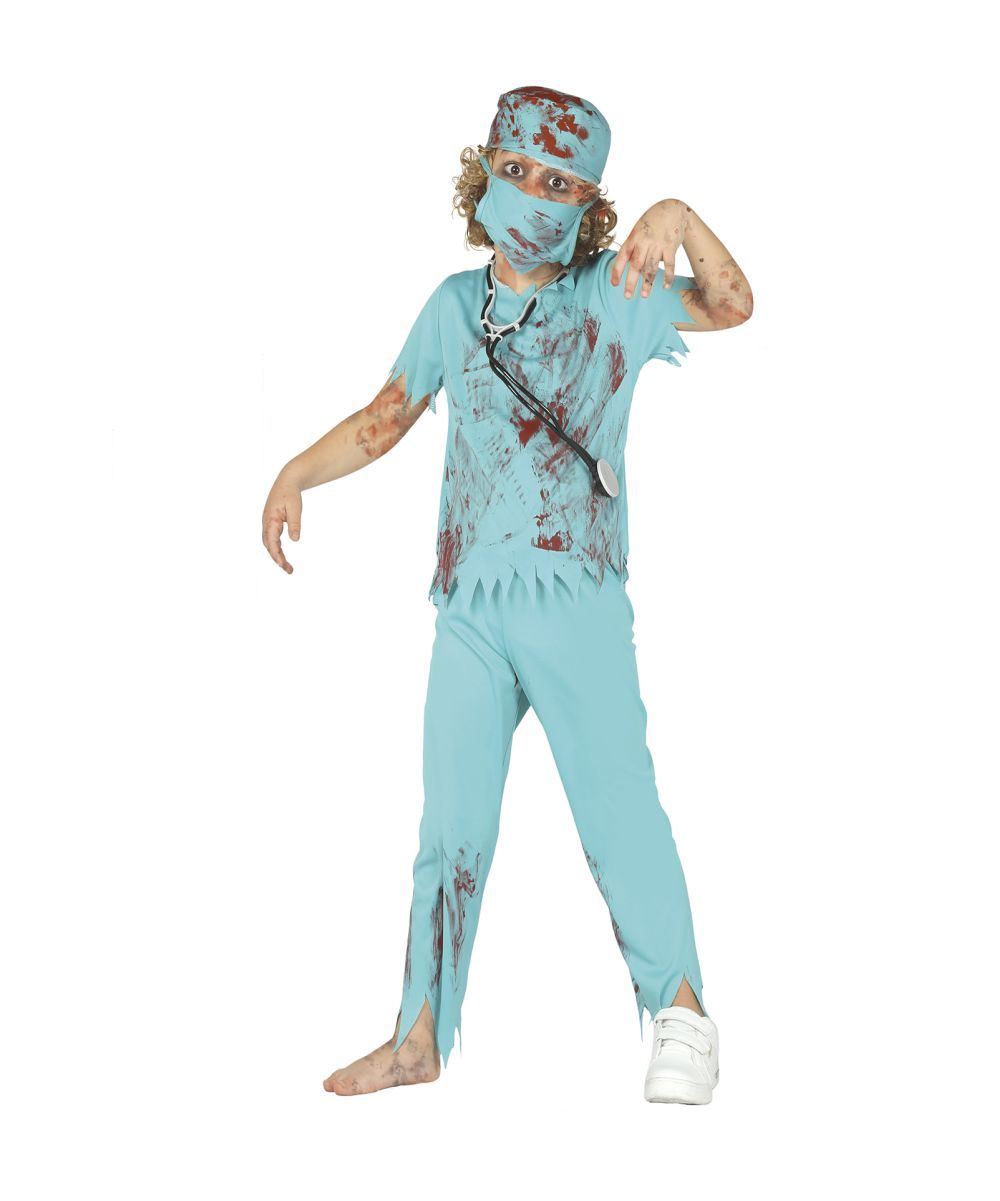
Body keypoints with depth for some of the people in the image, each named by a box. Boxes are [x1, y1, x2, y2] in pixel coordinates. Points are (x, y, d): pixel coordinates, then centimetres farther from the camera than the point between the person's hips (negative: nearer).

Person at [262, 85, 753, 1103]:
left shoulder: (612, 296, 3)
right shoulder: (455, 304, 14)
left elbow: (729, 305, -11)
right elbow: (387, 418, 23)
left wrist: (678, 218, -26)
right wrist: (296, 473, 11)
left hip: (576, 600, -4)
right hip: (469, 604, 4)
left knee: (614, 798, -13)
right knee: (451, 825, 8)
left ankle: (679, 1009, -1)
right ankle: (420, 1037, 16)